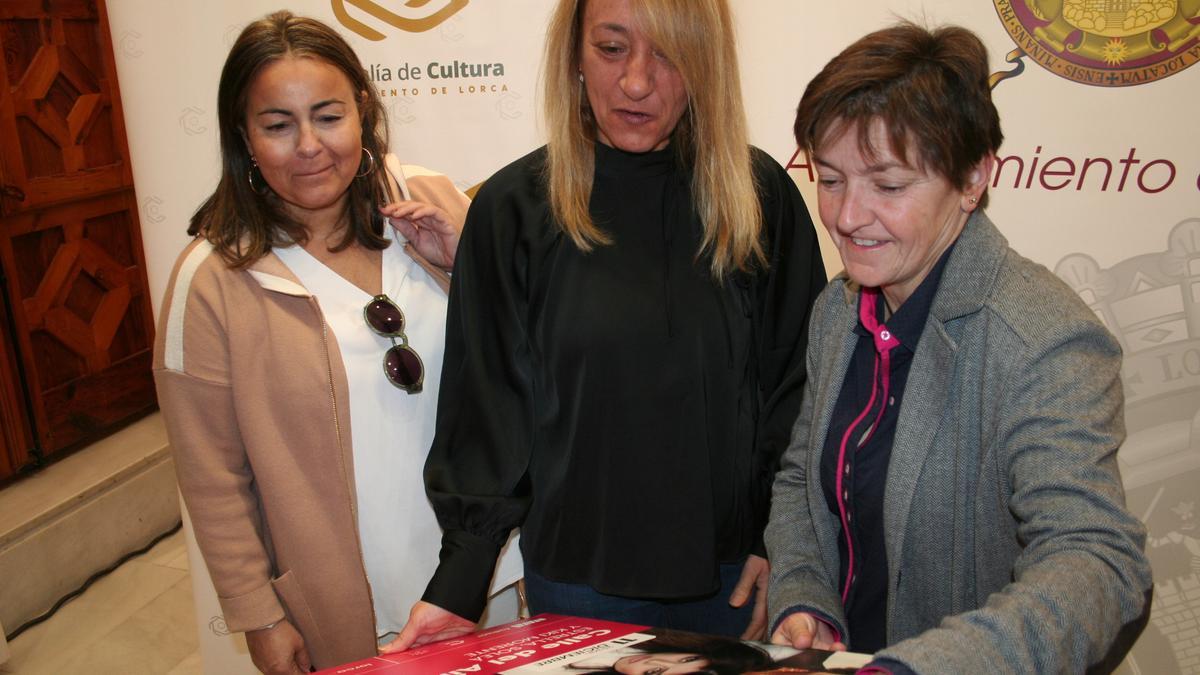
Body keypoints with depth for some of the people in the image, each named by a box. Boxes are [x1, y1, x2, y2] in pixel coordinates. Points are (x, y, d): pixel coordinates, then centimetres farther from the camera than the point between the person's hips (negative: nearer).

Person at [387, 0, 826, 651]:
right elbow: (482, 409, -5)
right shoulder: (514, 207, -7)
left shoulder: (761, 195, -4)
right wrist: (458, 583, -9)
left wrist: (781, 541, -3)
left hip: (734, 573, 1)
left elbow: (799, 383, 1)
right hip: (577, 578, -1)